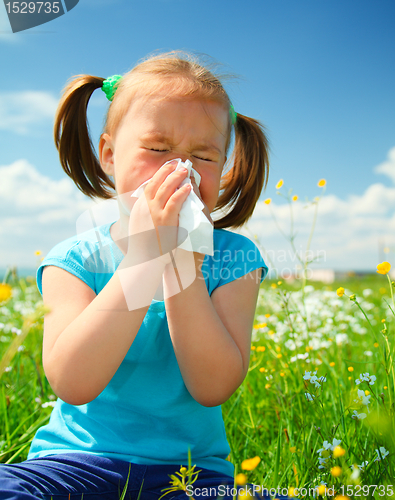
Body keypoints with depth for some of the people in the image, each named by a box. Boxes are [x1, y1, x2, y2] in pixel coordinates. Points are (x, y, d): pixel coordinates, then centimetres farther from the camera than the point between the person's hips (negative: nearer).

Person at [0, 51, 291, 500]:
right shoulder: (75, 259, -6)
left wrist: (183, 262, -23)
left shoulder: (232, 259, -4)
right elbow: (72, 384, -22)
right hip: (77, 460, 0)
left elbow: (214, 388, -15)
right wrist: (145, 254, -27)